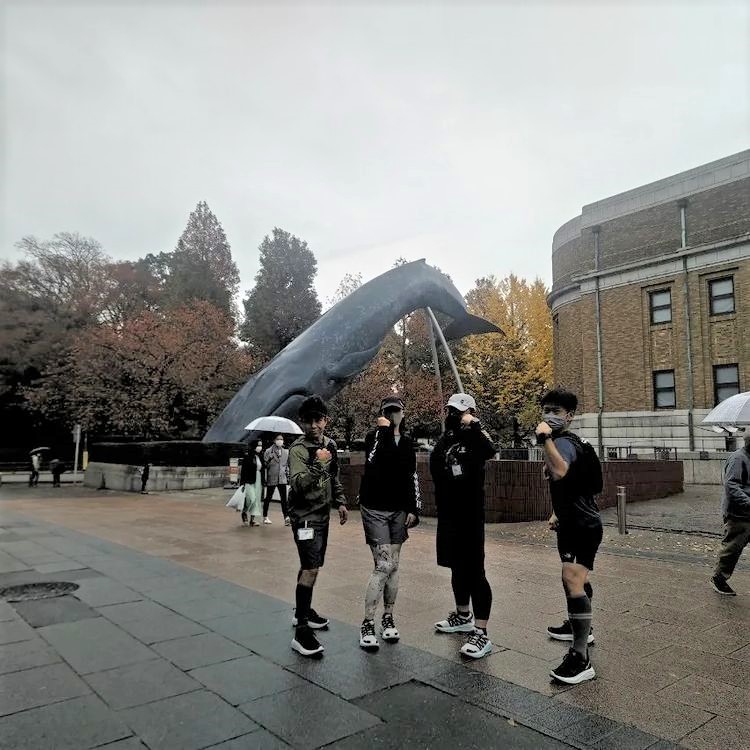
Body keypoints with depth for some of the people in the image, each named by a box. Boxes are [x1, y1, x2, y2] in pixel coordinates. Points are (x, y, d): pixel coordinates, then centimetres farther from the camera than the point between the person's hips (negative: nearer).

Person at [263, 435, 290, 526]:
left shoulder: (286, 452, 10)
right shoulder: (268, 451, -3)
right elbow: (265, 464, -4)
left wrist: (287, 470, 9)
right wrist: (269, 459, -21)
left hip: (282, 478, 3)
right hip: (271, 478, -3)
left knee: (284, 498, -6)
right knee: (268, 498, 10)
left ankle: (286, 518, -9)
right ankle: (265, 517, 24)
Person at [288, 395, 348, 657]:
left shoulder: (330, 444, 6)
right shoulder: (298, 449, -16)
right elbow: (297, 484, -27)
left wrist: (340, 502, 15)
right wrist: (317, 465, -38)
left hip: (322, 514, 8)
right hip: (305, 516, -8)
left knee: (310, 566, 18)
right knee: (311, 569, -15)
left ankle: (303, 611, 34)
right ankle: (301, 631, -12)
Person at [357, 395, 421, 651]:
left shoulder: (407, 440, 8)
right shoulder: (373, 435, -5)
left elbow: (412, 476, 12)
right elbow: (374, 462, -24)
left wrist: (413, 508, 7)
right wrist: (385, 430, -20)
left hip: (398, 510, 5)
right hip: (375, 509, -5)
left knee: (393, 566, 9)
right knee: (383, 566, -10)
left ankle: (388, 618, 22)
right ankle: (367, 624, 0)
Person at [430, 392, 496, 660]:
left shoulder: (473, 437, -11)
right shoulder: (446, 439, 11)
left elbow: (490, 450, -34)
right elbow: (435, 466, 18)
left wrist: (473, 424, -30)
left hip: (469, 515, -8)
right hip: (448, 515, 8)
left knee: (474, 572, -5)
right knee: (457, 568, 20)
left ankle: (481, 634, 1)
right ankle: (463, 616, 37)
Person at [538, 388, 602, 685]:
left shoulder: (563, 442, -21)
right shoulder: (565, 441, 12)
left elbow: (559, 473, -44)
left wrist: (546, 438, -40)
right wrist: (558, 513, 27)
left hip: (582, 524, -11)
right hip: (572, 521, 11)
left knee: (572, 581, -20)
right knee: (575, 579, 26)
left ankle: (581, 659, -20)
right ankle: (580, 626, 47)